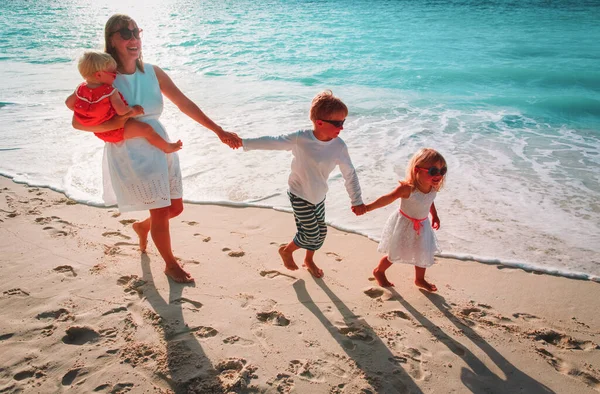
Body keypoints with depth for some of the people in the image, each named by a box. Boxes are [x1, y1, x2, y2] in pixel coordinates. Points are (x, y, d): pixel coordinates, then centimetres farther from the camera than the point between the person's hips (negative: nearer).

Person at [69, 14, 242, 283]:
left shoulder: (152, 72, 1)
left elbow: (184, 103, 2)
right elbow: (78, 122, -12)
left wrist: (219, 131, -2)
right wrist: (113, 124, -26)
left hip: (161, 150, 5)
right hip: (130, 156, -5)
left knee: (175, 208, 14)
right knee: (161, 213, 0)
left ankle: (142, 226, 48)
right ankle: (170, 264, 26)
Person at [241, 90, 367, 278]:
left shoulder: (339, 146, -16)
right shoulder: (300, 139, -27)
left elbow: (350, 174, -6)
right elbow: (272, 142, -18)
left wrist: (357, 201, -2)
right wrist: (243, 142, -18)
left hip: (319, 196, 5)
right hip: (299, 195, -5)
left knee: (321, 231, 15)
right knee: (312, 234, -3)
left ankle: (309, 260, 44)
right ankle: (286, 250, 28)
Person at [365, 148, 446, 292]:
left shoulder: (433, 188, -15)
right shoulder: (408, 188, -34)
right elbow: (388, 198, -23)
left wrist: (434, 215, 16)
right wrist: (367, 207, -20)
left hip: (422, 226, 6)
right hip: (404, 225, -6)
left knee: (423, 254, 19)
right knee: (394, 254, 13)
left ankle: (420, 279, 46)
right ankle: (379, 271, 42)